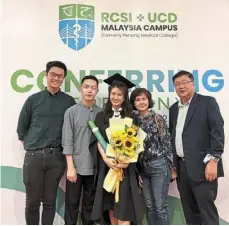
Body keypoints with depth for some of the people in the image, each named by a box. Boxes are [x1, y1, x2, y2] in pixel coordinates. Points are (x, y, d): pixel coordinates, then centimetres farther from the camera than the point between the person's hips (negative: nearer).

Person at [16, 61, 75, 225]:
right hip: (33, 156, 0)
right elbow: (21, 128, 10)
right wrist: (30, 145, 7)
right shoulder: (33, 99, 4)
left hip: (56, 157, 0)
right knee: (32, 202, 10)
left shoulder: (69, 101, 3)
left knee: (50, 201, 11)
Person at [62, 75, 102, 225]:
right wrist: (70, 167, -10)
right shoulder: (71, 111, -3)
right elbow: (67, 141, -6)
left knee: (90, 204, 15)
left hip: (94, 167, 2)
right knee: (72, 203, 10)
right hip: (76, 166, -2)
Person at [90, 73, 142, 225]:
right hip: (106, 165, 2)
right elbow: (97, 140, 0)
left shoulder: (130, 117, 4)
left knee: (124, 207, -3)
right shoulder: (101, 117, 8)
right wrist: (105, 158, -16)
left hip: (125, 165, -2)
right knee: (110, 205, 9)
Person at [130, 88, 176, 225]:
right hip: (142, 167, 4)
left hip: (159, 165, -4)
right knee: (149, 206, 15)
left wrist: (172, 167, -4)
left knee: (160, 206, 4)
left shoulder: (157, 118, -6)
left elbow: (167, 143, -5)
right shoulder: (133, 120, 5)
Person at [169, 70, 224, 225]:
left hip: (202, 166, -6)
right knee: (189, 210, 15)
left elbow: (217, 132, -11)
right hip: (181, 166, 6)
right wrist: (171, 163, 12)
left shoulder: (207, 102, -3)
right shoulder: (173, 108, 15)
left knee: (207, 209, 1)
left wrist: (213, 160, -18)